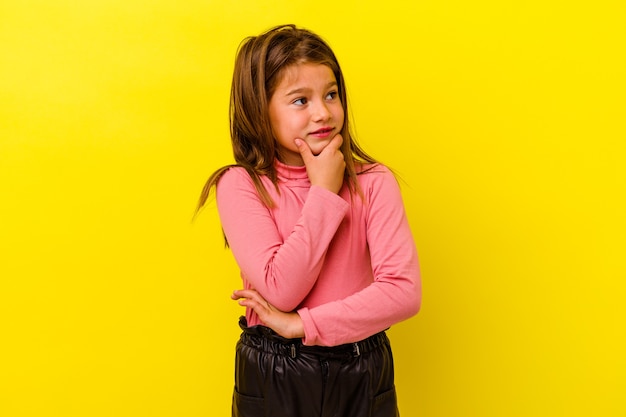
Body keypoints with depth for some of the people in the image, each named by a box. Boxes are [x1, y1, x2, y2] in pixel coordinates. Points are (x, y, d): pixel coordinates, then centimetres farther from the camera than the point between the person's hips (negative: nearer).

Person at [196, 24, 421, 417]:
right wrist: (324, 193, -18)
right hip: (273, 377, -1)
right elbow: (281, 290, -20)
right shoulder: (240, 185, -11)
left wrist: (302, 324, -19)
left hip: (361, 374, 1)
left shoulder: (374, 181, -8)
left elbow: (404, 291, -17)